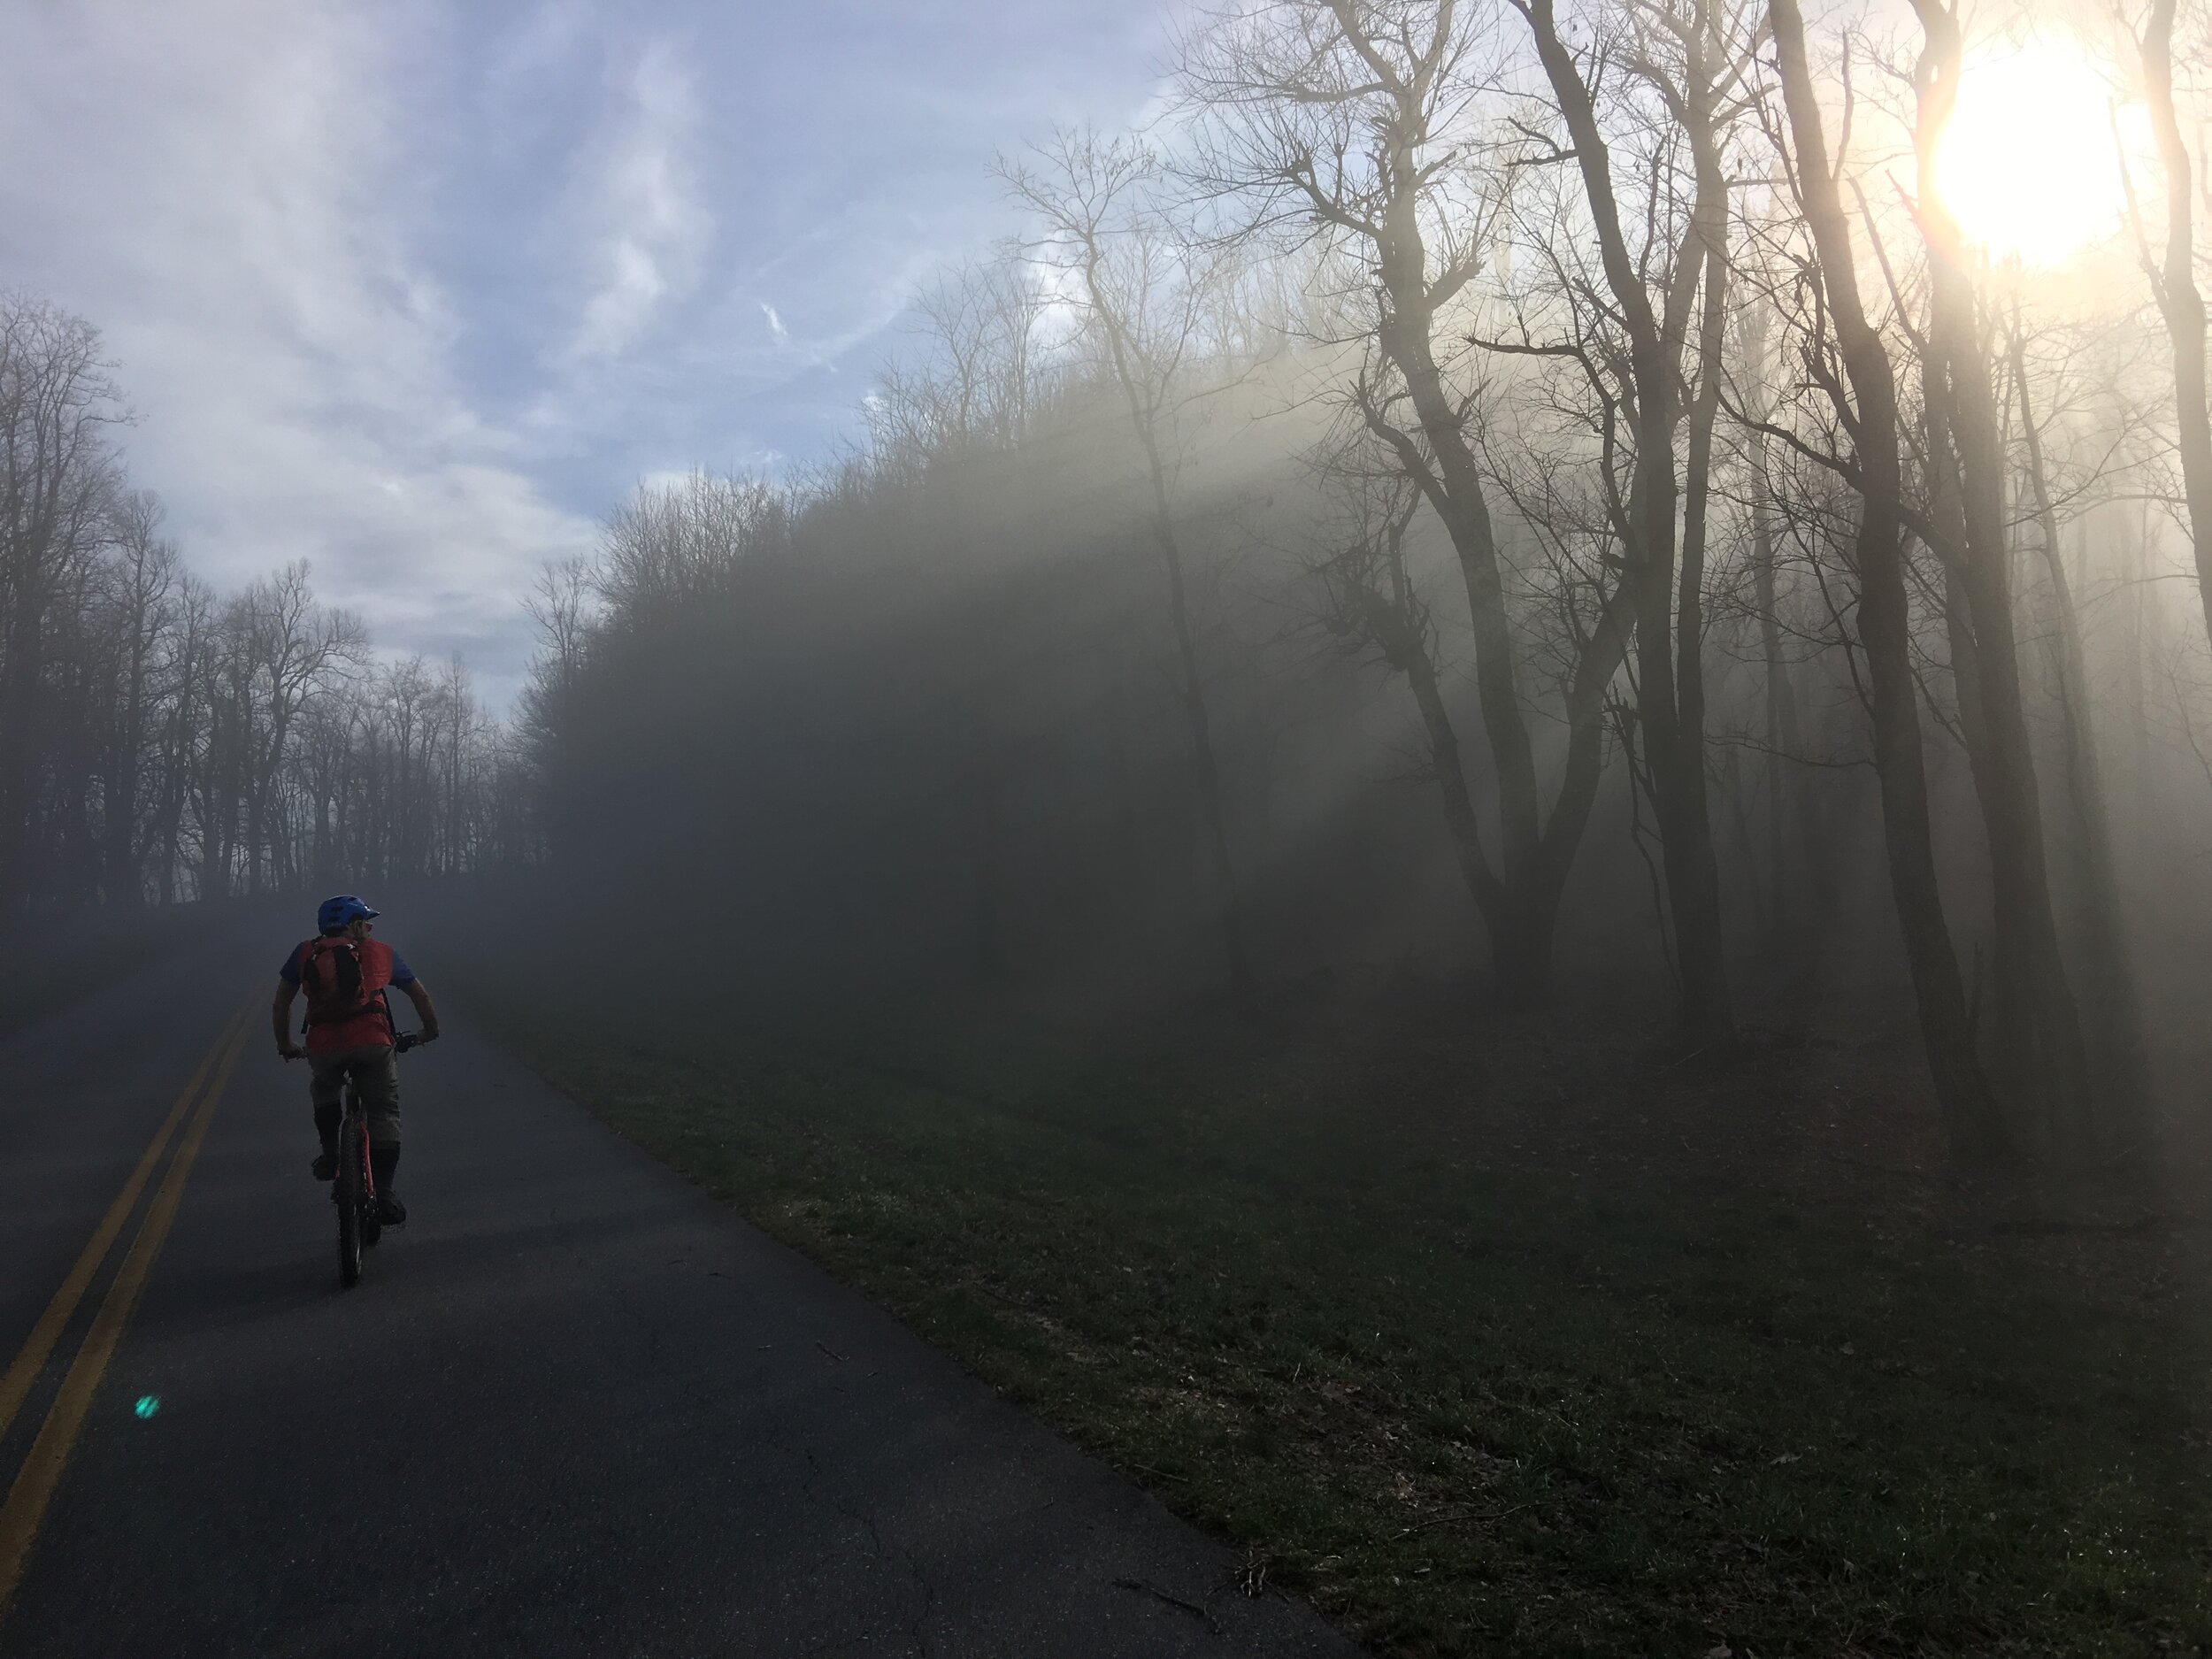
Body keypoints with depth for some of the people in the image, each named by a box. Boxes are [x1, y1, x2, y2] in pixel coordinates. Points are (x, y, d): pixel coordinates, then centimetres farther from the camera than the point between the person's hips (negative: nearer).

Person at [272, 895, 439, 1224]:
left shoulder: (305, 952, 20)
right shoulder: (381, 952, 20)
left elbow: (280, 1005, 20)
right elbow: (421, 996, 28)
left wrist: (285, 1045, 35)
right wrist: (430, 1031, 44)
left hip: (323, 1047, 1)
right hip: (373, 1043, -1)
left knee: (324, 1095, 33)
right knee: (384, 1114, 11)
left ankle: (330, 1155, 26)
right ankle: (383, 1191, 6)